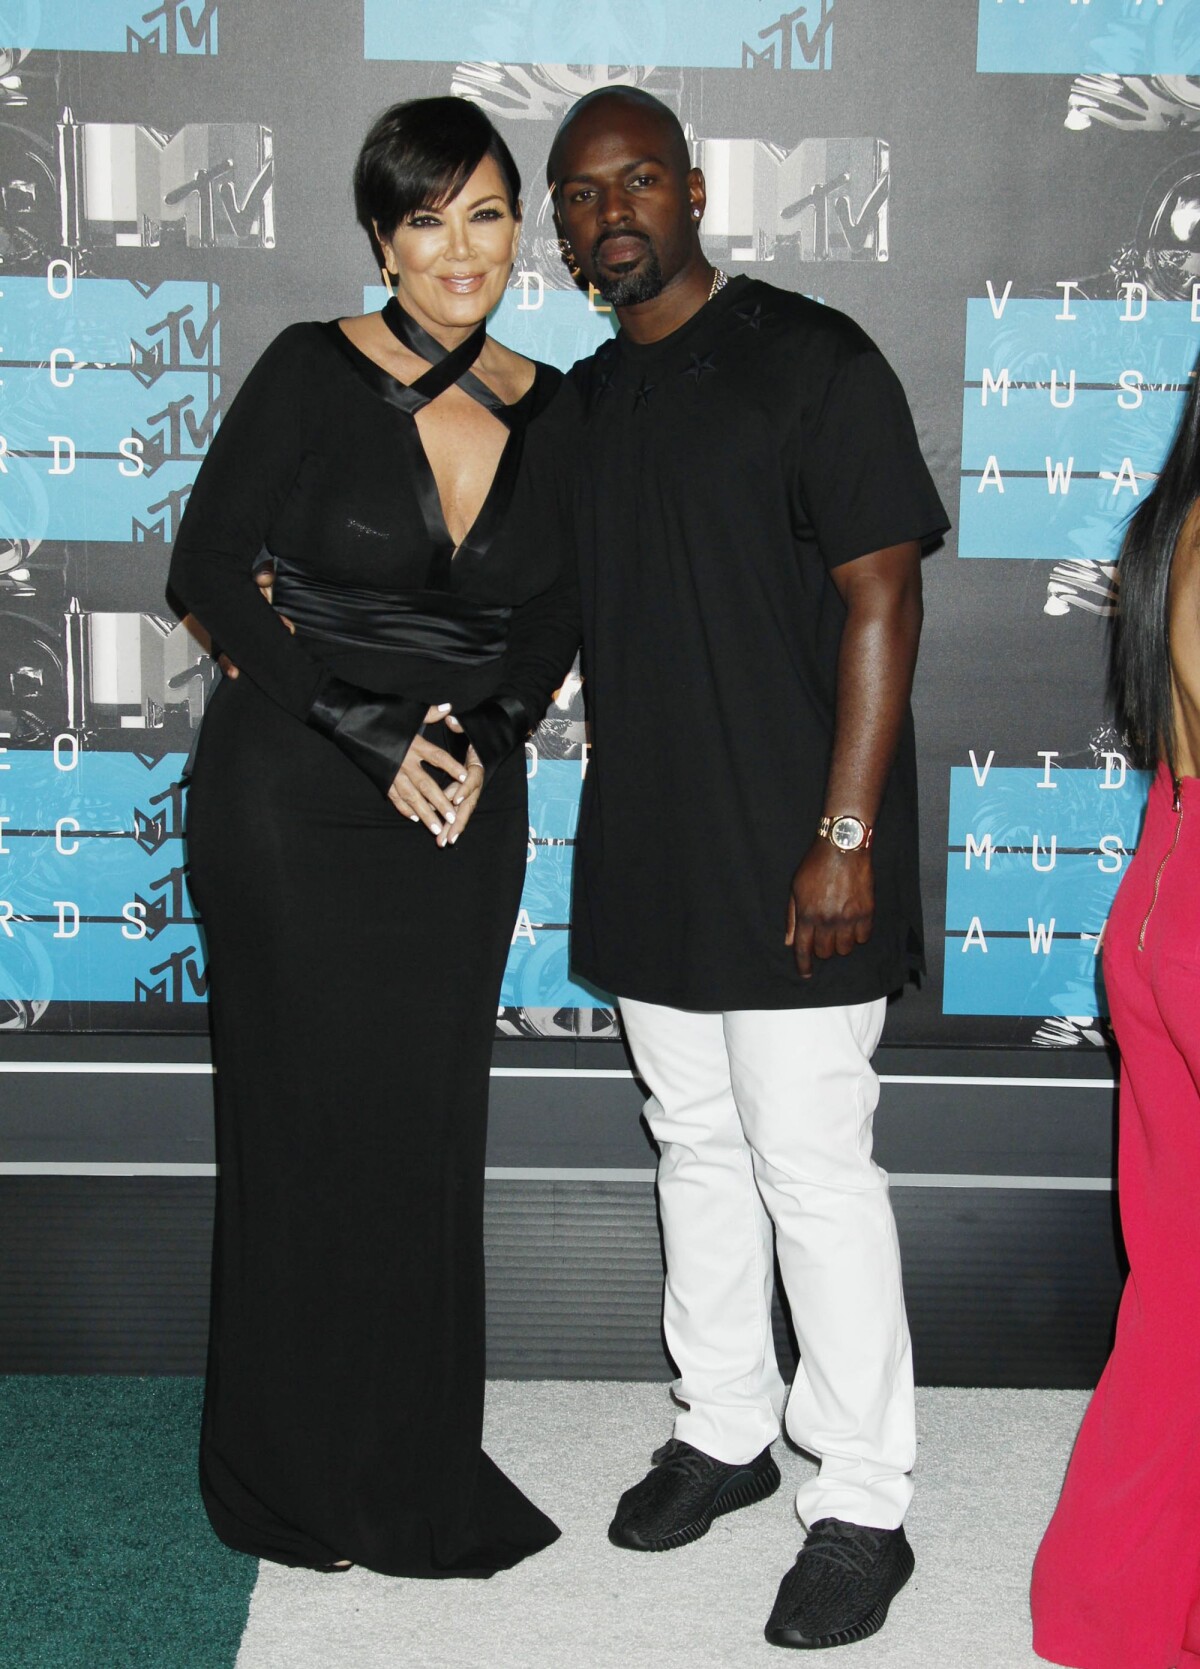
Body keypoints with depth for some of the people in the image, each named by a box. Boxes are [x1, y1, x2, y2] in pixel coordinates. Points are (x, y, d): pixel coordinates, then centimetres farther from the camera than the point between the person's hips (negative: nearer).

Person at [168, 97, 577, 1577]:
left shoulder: (548, 412, 4)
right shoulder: (313, 373, -8)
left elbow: (555, 612, 10)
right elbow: (210, 569, -9)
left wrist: (483, 729, -8)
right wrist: (367, 728, -15)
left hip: (466, 803, 4)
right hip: (293, 800, -4)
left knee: (432, 1129, 10)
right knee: (306, 1122, 4)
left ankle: (418, 1458, 29)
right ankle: (295, 1475, 22)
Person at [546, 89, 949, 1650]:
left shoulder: (813, 361, -8)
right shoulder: (578, 405, 13)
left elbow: (882, 602, -12)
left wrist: (845, 836, -17)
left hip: (788, 858, -6)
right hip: (645, 855, 7)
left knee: (813, 1168, -2)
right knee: (696, 1147, 16)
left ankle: (863, 1505, 12)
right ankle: (725, 1431, 32)